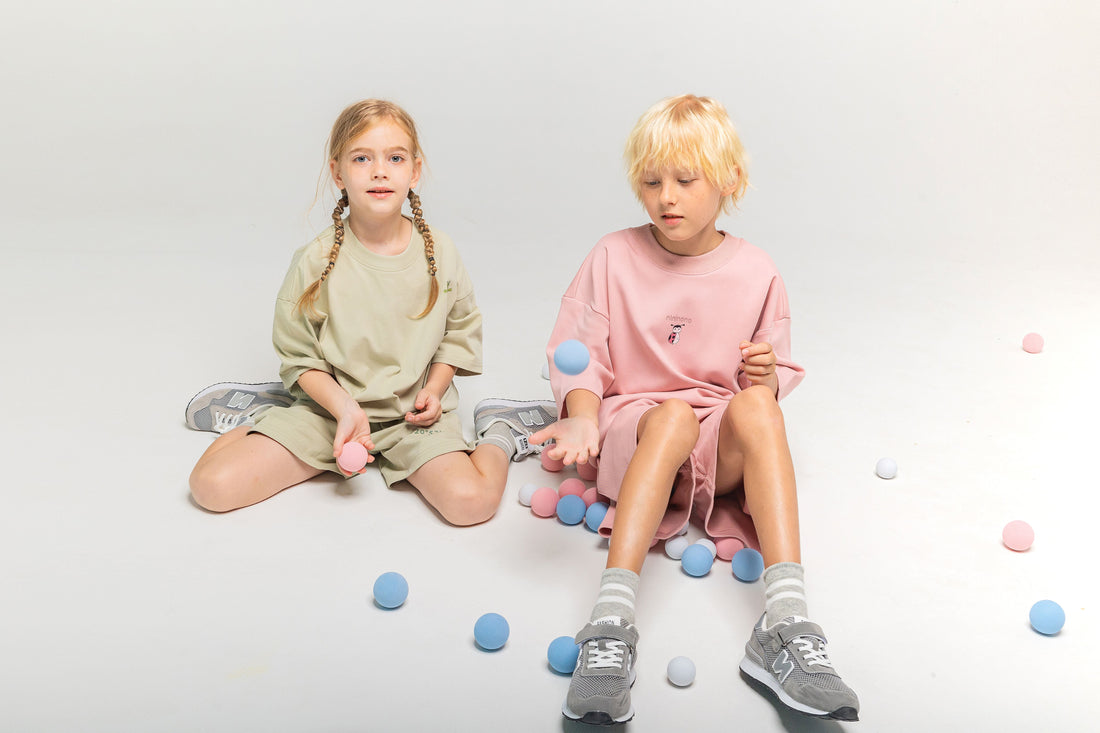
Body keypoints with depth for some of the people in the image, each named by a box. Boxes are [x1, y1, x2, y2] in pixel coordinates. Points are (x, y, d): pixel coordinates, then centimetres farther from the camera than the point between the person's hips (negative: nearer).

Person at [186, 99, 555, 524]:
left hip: (413, 414, 0)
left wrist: (434, 389, -7)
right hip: (329, 406, 1)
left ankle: (499, 432, 6)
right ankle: (266, 412, 17)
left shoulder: (438, 253, -4)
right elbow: (299, 356, -4)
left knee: (471, 501, -28)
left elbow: (460, 331, 9)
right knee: (212, 485, -14)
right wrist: (345, 409, -19)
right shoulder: (316, 262, -10)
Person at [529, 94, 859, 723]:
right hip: (630, 426, -1)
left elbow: (774, 385, 11)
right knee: (673, 414, -37)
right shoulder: (615, 258, 1)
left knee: (755, 405, -34)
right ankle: (612, 623, -48)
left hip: (722, 443, 2)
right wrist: (583, 416, -20)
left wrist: (766, 377, -13)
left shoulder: (756, 274, 4)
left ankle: (786, 624, -44)